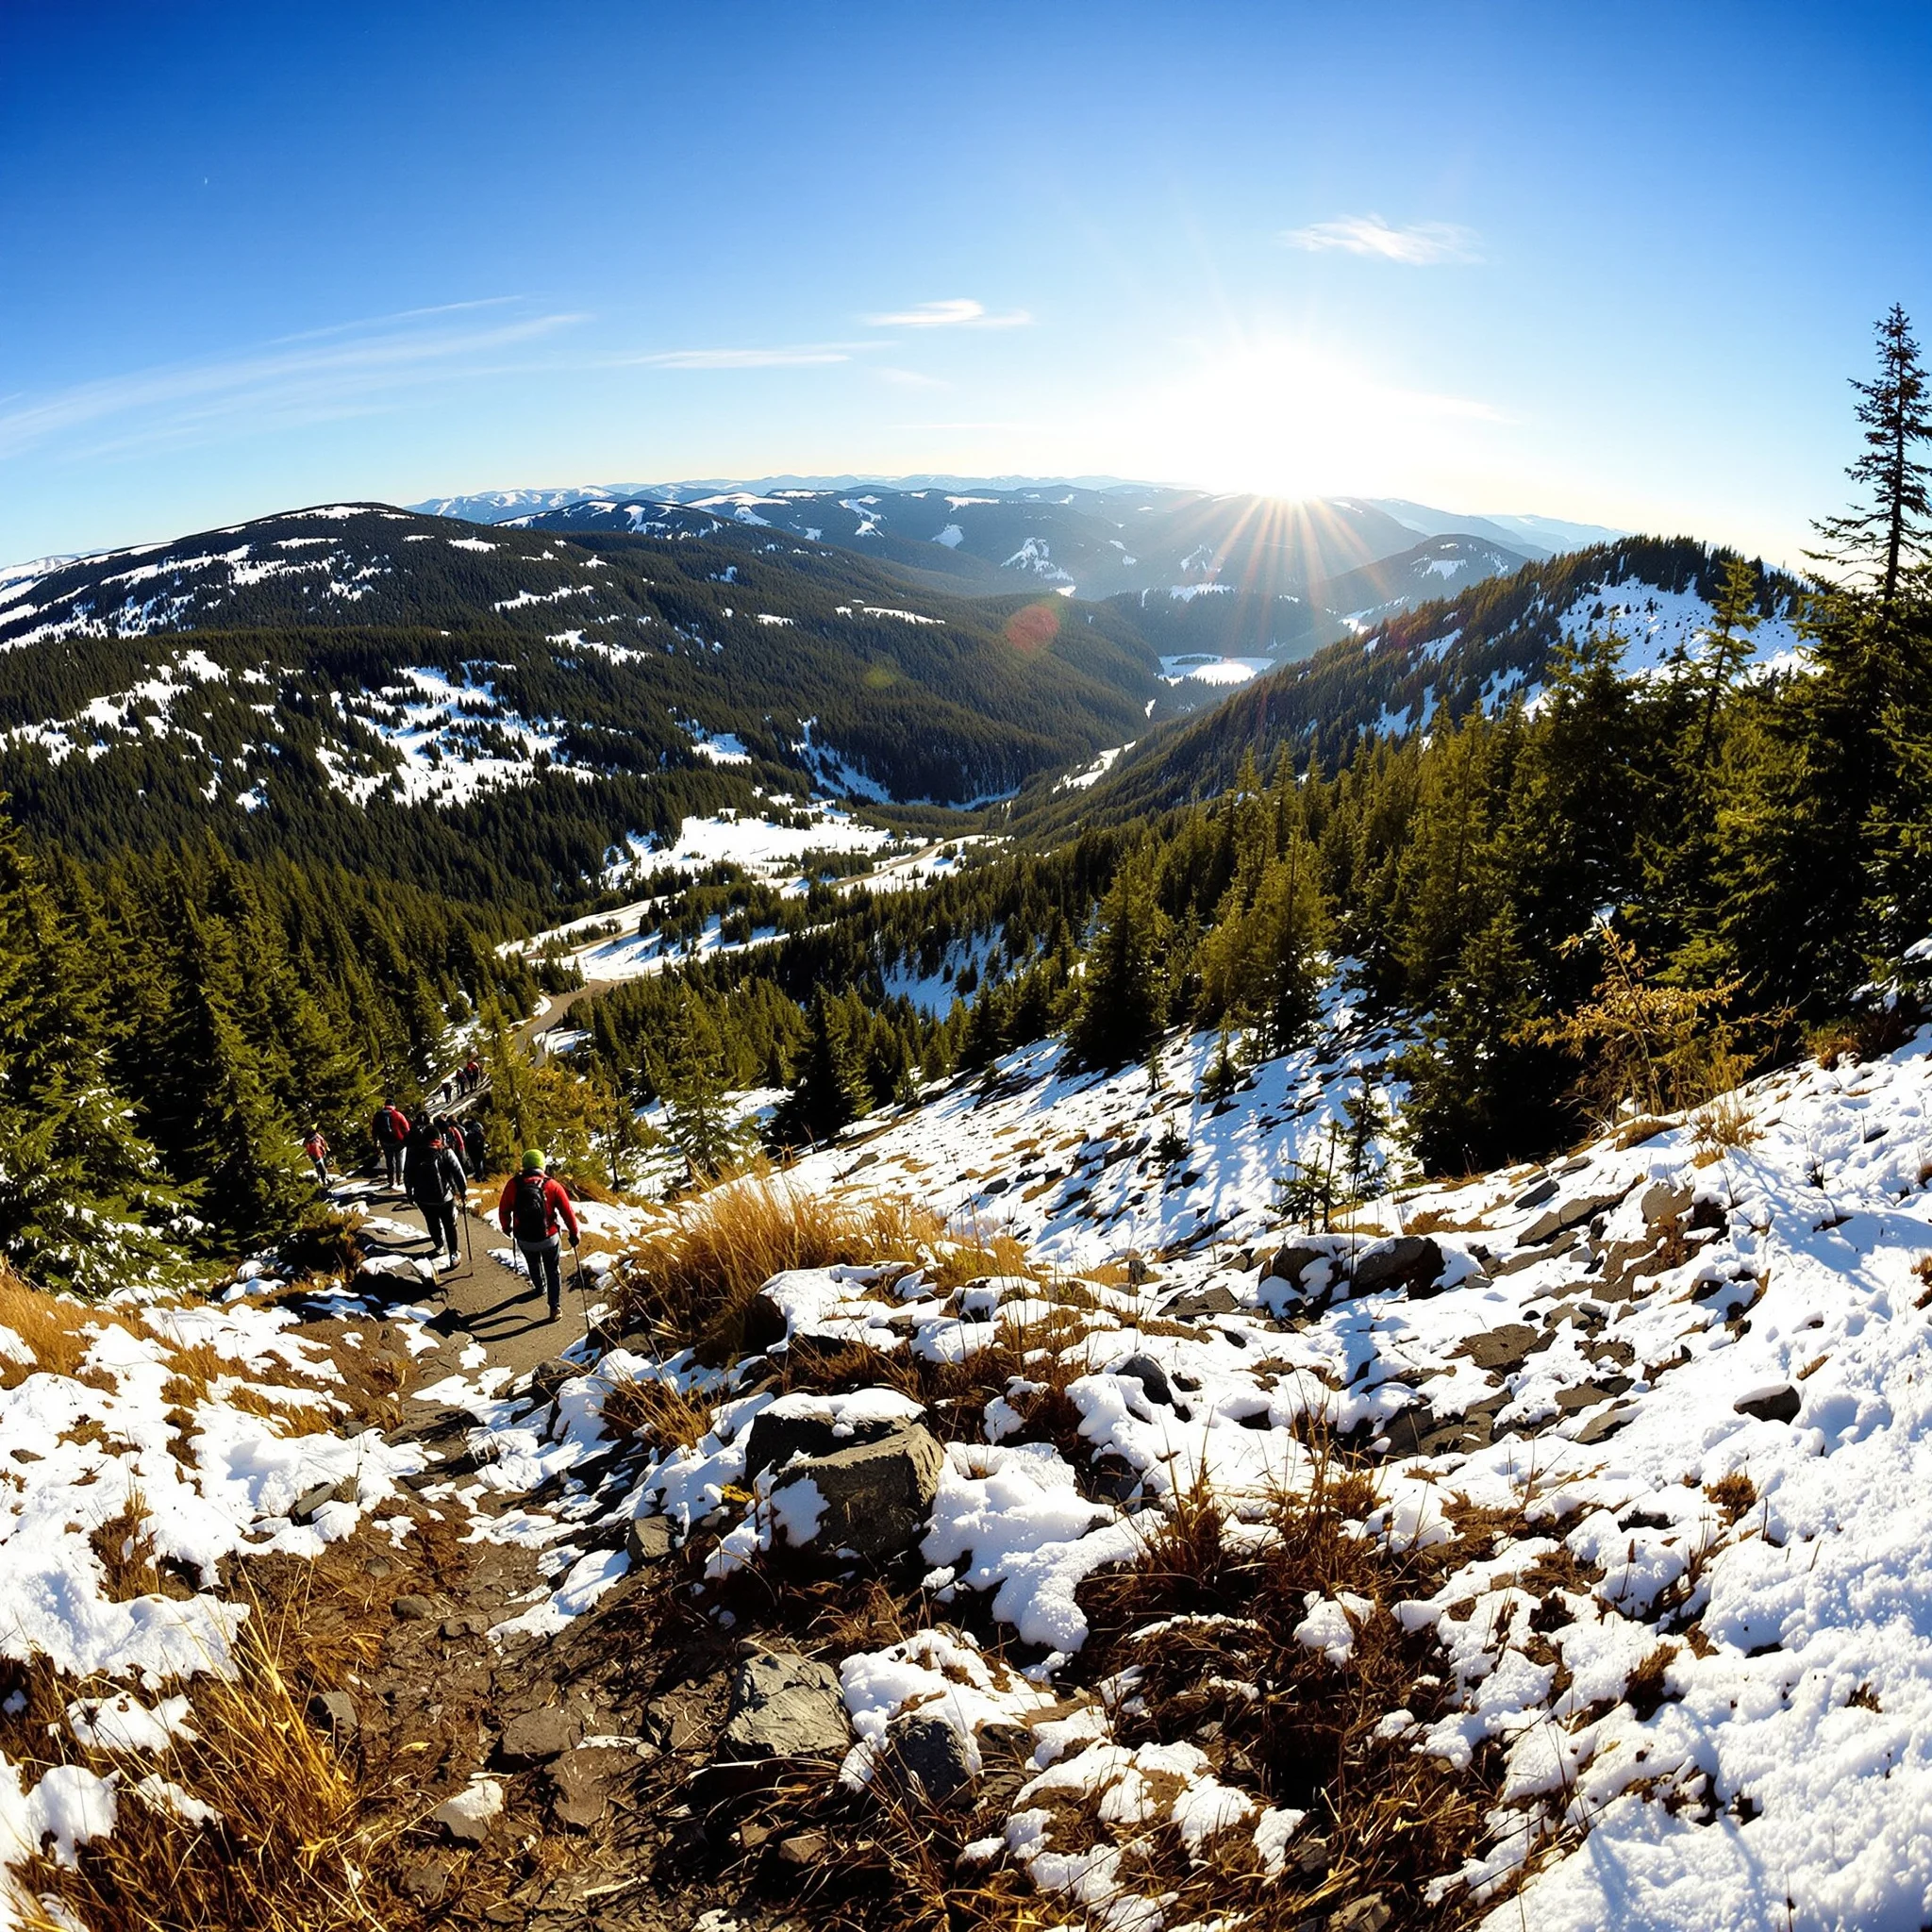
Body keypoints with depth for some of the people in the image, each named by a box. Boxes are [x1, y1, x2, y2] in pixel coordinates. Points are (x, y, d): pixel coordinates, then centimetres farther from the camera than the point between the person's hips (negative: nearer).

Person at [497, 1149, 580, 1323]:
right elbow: (567, 1212, -11)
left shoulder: (513, 1184, -13)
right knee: (553, 1271, 19)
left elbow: (504, 1210, -2)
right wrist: (574, 1233, 3)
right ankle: (555, 1307, 17)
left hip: (524, 1239, 2)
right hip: (548, 1238, -2)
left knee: (533, 1264, 32)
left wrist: (507, 1227, 18)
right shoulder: (552, 1185, -14)